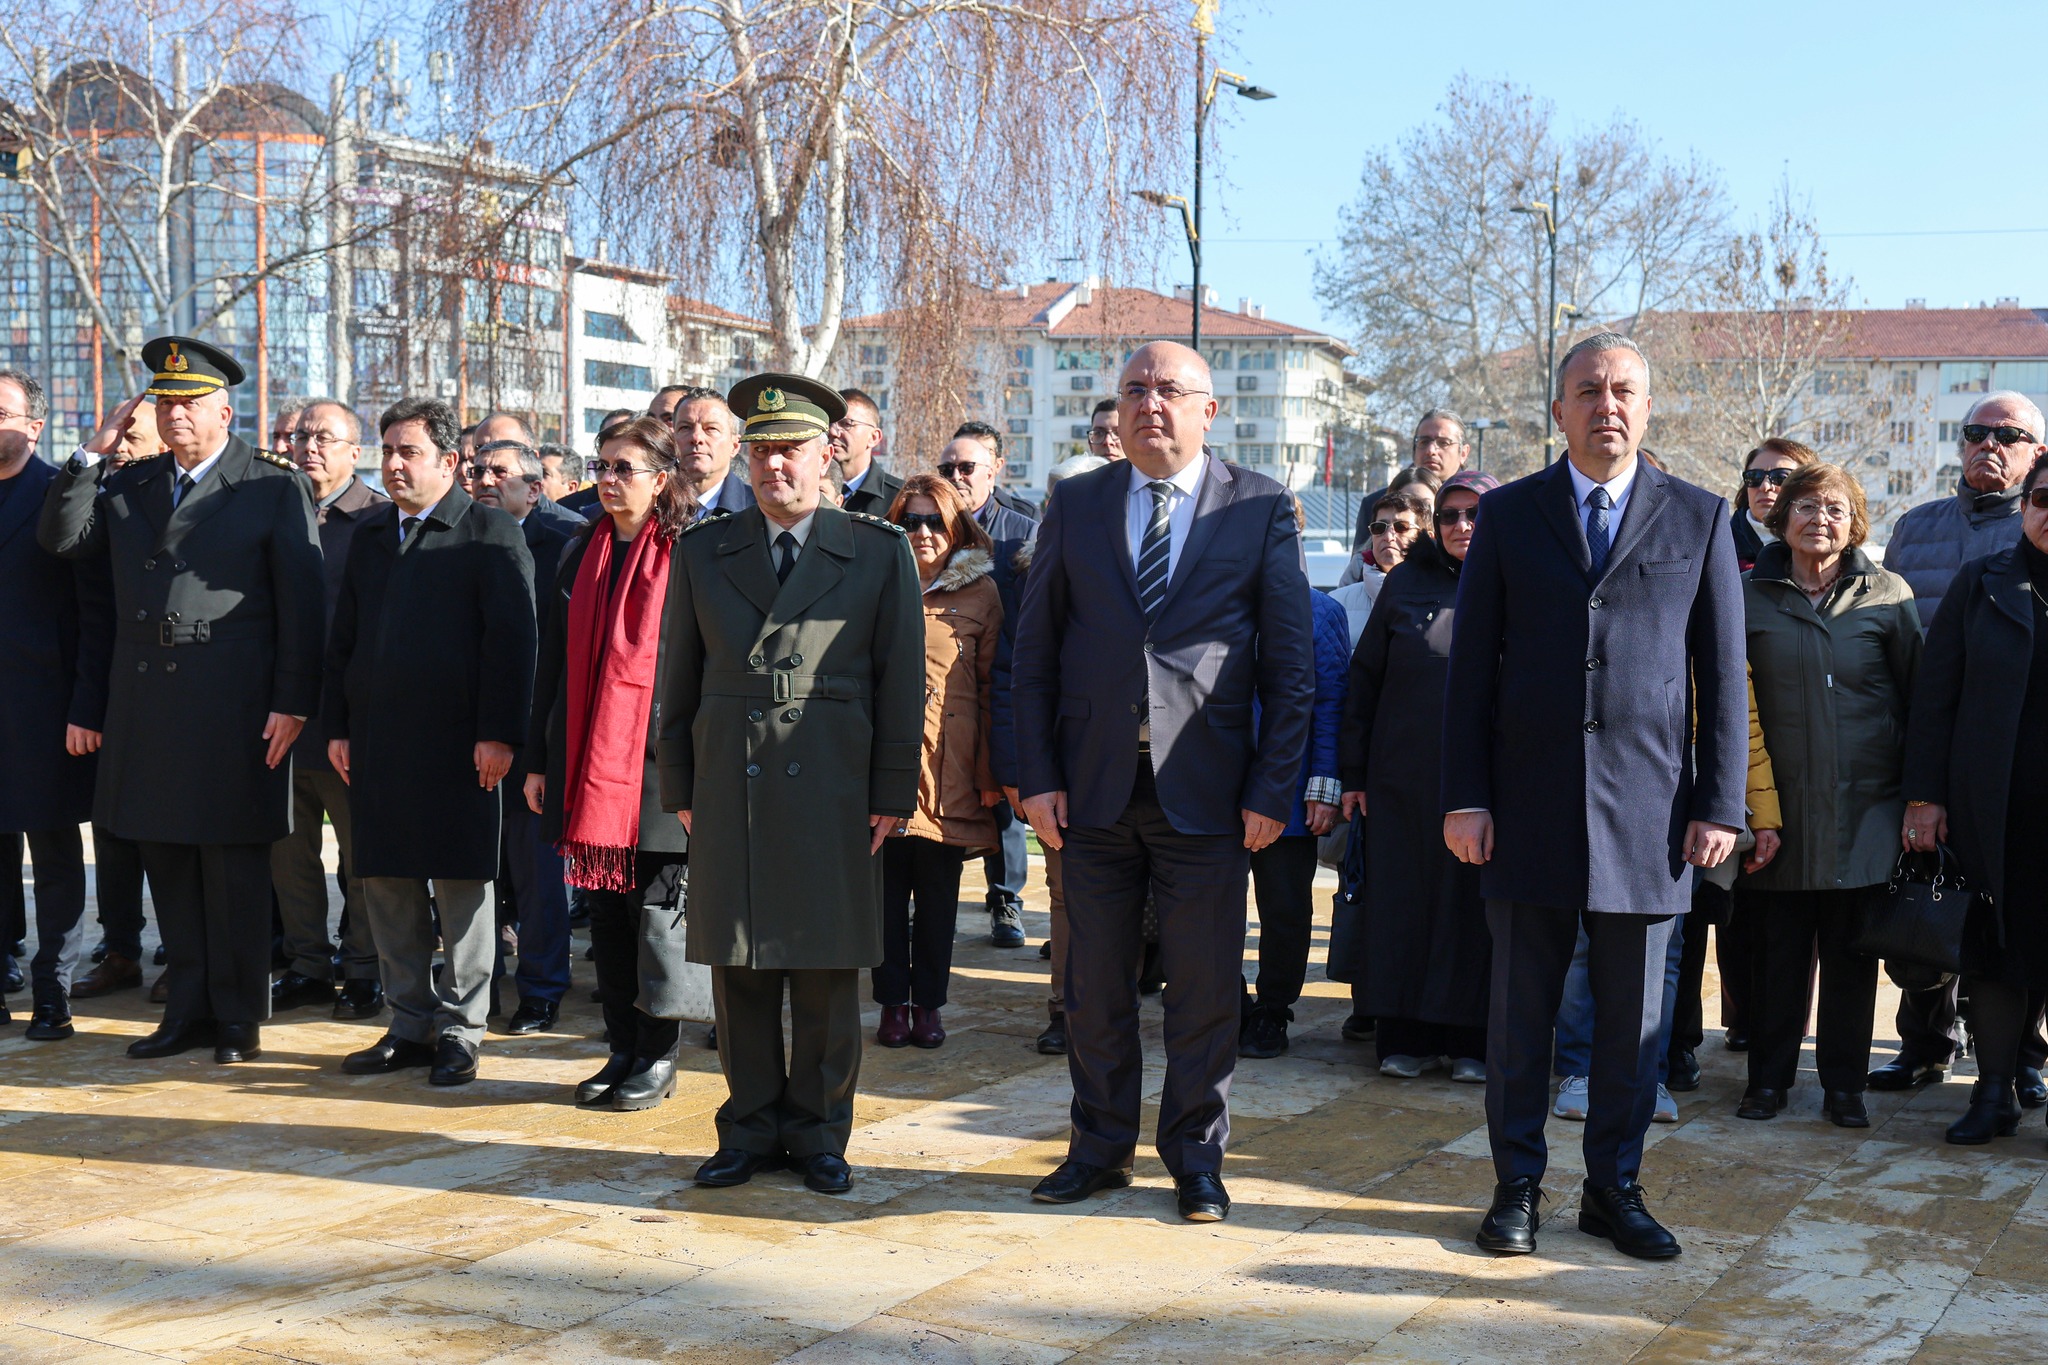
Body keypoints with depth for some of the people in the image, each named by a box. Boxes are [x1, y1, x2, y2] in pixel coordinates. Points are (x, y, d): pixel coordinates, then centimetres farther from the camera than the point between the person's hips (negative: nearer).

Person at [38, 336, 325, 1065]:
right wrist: (93, 452, 0)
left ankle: (239, 1017, 12)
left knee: (233, 868, 2)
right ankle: (189, 1009, 21)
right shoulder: (130, 485, 15)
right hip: (147, 706, 6)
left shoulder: (275, 487, -2)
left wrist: (292, 703, -11)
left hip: (233, 708, -5)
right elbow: (58, 538, 7)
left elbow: (301, 602, -6)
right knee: (167, 865, 11)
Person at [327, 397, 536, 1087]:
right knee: (388, 885, 10)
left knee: (461, 887, 1)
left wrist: (497, 734, -15)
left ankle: (459, 1030, 10)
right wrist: (337, 727, 10)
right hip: (377, 742, 6)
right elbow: (343, 638, 18)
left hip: (456, 743, -6)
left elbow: (513, 637, -10)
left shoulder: (490, 532, -4)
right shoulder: (369, 534, 15)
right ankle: (410, 1024, 20)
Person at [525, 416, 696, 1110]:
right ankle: (622, 1048, 19)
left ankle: (658, 1056, 13)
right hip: (586, 760, 5)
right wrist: (539, 758, 10)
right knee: (605, 908, 9)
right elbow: (553, 661, 13)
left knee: (652, 907, 1)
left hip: (654, 759, -5)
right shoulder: (581, 554, 11)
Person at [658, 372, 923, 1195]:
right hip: (728, 788, 2)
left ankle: (818, 1133, 16)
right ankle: (752, 1128, 18)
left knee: (827, 973, 4)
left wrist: (893, 793, -2)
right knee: (738, 969, 6)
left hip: (833, 792, -2)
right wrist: (679, 788, 6)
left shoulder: (879, 554, 4)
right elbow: (679, 680, 12)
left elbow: (902, 682, 3)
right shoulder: (701, 552, 10)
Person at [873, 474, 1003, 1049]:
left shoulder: (981, 592, 5)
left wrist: (990, 773, 1)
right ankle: (893, 1002, 15)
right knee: (887, 887, 4)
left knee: (938, 891, 5)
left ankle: (928, 1003, 18)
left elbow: (991, 685, 5)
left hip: (950, 770, -1)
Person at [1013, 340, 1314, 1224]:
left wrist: (1274, 787, -6)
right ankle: (1100, 1147, 25)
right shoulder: (1075, 505, 7)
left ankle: (1196, 1158, 20)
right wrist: (1037, 775, -1)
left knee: (1206, 986, 5)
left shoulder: (1261, 510, 2)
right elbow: (1035, 648, 7)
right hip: (1093, 785, 2)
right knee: (1094, 984, 10)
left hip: (1206, 788, -2)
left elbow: (1290, 662, 1)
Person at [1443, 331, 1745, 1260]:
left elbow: (1722, 676, 5)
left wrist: (1720, 805, -1)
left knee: (1633, 1017, 8)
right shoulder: (1508, 514, 6)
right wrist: (1463, 797, -3)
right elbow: (1470, 666, 4)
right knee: (1519, 1011, 7)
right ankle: (1517, 1185, 20)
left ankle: (1614, 1189, 22)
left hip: (1647, 810, 0)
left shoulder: (1700, 519, 6)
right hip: (1528, 808, 0)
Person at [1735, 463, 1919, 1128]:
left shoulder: (1887, 595, 4)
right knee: (1779, 949, 3)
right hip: (1781, 807, 0)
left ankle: (1843, 1082, 16)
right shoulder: (1751, 598, 4)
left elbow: (1918, 694, 6)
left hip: (1864, 807, 0)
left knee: (1851, 951, 5)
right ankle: (1769, 1077, 16)